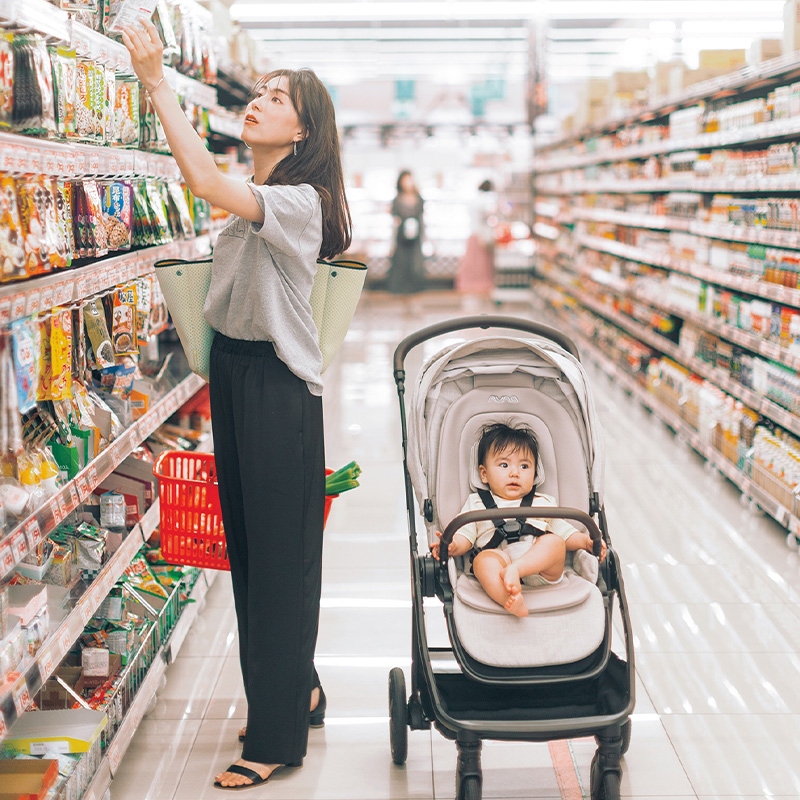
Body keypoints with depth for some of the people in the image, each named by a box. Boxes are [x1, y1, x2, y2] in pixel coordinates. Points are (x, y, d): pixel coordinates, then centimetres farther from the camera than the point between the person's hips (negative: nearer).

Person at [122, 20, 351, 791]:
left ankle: (276, 736, 11)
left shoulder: (298, 201, -17)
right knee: (247, 545, 16)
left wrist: (157, 84, -31)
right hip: (232, 372, 9)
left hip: (278, 386, -9)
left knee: (279, 558, -1)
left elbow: (208, 185, -32)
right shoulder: (253, 199, 13)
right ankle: (296, 689, 34)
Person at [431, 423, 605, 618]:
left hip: (541, 573, 3)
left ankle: (514, 570, -44)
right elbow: (464, 536, 16)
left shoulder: (545, 503, 32)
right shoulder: (476, 503, 26)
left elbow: (564, 533, 28)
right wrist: (452, 546, -8)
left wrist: (585, 541, 7)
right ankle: (511, 601, -60)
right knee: (483, 560, -35)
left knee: (553, 542, -27)